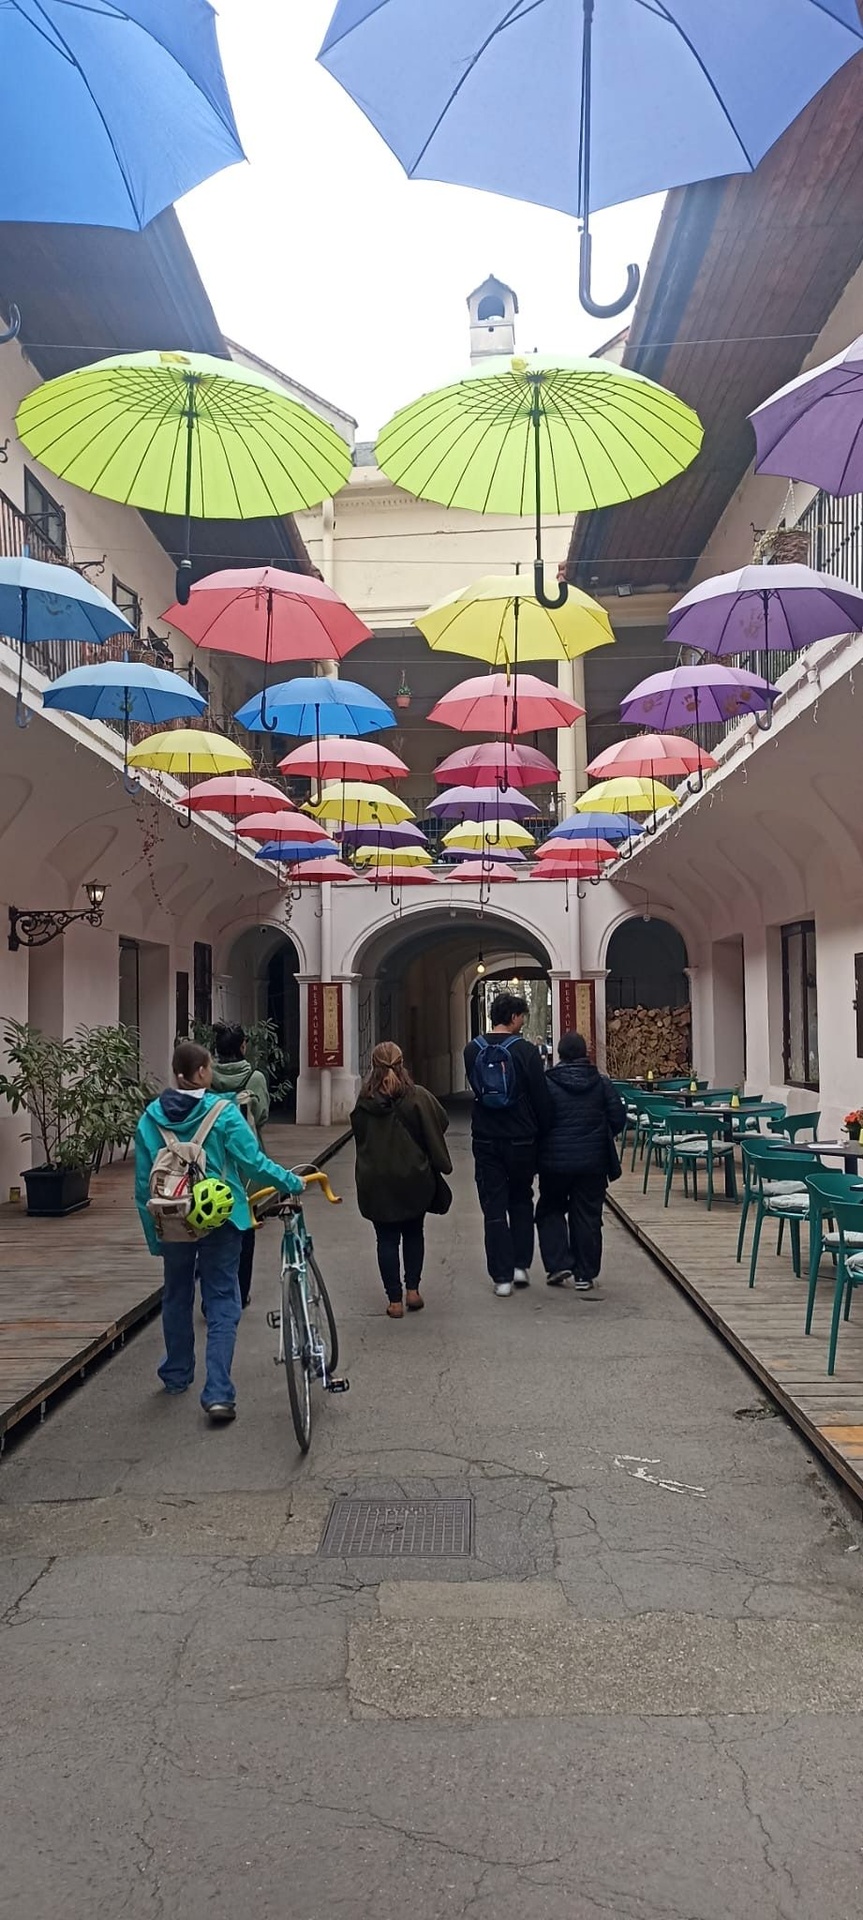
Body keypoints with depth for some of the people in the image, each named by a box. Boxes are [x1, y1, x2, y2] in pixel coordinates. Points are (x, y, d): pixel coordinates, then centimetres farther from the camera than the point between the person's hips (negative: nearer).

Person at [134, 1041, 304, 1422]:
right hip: (220, 1219, -3)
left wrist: (152, 1233, 10)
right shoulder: (223, 1113, -14)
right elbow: (253, 1163, -13)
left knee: (176, 1296, 22)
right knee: (221, 1303, 3)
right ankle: (218, 1392, -5)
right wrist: (291, 1182, 1)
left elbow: (143, 1184, 2)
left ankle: (176, 1376, 36)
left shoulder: (150, 1118, -2)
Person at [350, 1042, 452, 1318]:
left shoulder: (364, 1101, -6)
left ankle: (394, 1300, 9)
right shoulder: (418, 1097, -12)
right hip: (413, 1179, 0)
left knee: (387, 1239, 7)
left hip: (375, 1183, 1)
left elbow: (358, 1136, 5)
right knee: (414, 1233, 18)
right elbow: (439, 1127, -8)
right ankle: (412, 1290, 17)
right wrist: (441, 1165, 3)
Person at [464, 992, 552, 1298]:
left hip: (485, 1139, 2)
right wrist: (543, 1131, 3)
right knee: (521, 1202, 18)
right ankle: (521, 1265, 15)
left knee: (494, 1207, 5)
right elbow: (541, 1099, -9)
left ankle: (502, 1276, 4)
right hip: (521, 1139, -2)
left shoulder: (472, 1050, 0)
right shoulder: (526, 1051, -12)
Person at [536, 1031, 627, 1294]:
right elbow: (618, 1118, 0)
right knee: (587, 1216, 9)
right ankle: (585, 1275, 12)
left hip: (555, 1161, -2)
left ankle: (558, 1264, 6)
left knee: (551, 1210, 16)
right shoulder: (601, 1083, -2)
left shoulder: (547, 1083, -9)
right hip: (593, 1161, 2)